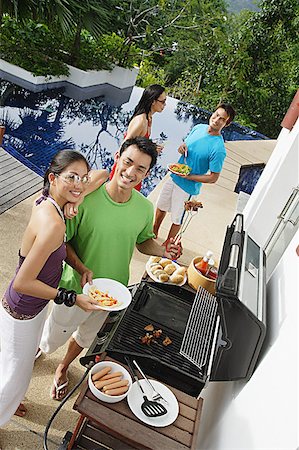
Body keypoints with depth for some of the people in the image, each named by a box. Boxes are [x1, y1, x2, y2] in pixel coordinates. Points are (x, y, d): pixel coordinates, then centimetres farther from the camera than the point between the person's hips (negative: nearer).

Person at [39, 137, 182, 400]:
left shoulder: (145, 208, -12)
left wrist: (164, 252, -14)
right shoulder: (86, 197, -25)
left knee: (86, 336, 28)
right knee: (53, 338, 21)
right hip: (77, 288, -3)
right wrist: (81, 268, -31)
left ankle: (63, 367, 61)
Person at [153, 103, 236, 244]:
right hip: (173, 177, 7)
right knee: (161, 207, 22)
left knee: (176, 219, 11)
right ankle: (154, 232, 47)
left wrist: (188, 176, -24)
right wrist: (182, 148, -10)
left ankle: (167, 244, 35)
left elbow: (213, 178, -19)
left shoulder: (218, 149, -25)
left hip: (187, 187, -6)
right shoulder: (198, 128, -5)